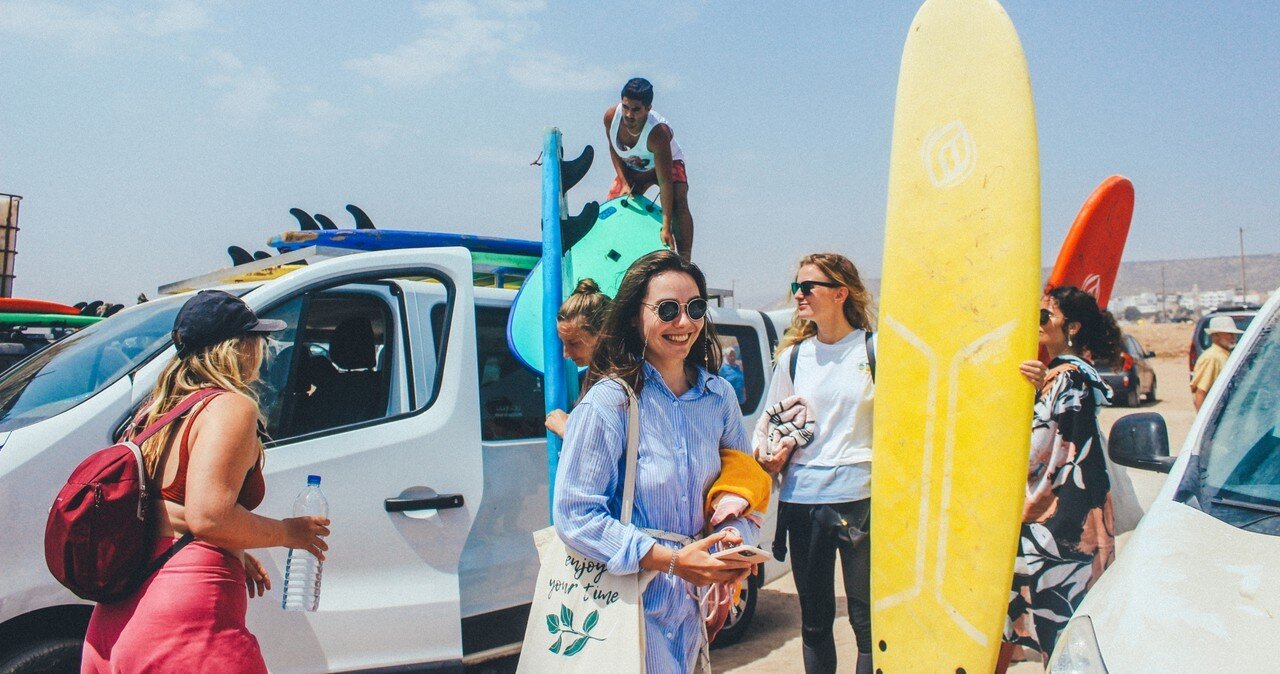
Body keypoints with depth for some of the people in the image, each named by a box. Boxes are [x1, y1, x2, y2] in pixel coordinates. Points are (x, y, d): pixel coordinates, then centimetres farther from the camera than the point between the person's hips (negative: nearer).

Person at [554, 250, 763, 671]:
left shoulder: (719, 395, 0)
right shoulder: (609, 402, -17)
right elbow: (575, 516, -19)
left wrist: (738, 541, -11)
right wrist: (672, 560, -24)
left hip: (693, 597, 5)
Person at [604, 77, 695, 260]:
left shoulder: (658, 133, -42)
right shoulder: (611, 116, -28)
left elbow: (665, 182, -43)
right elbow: (614, 149, -5)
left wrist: (666, 226, -46)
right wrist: (624, 183, -15)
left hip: (667, 163, -6)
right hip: (631, 167, 6)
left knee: (678, 204, -31)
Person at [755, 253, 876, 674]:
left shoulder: (873, 349, -1)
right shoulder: (792, 356, 9)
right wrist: (769, 455, -3)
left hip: (862, 497, -3)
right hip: (803, 499, 3)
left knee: (867, 621, 3)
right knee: (814, 621, 13)